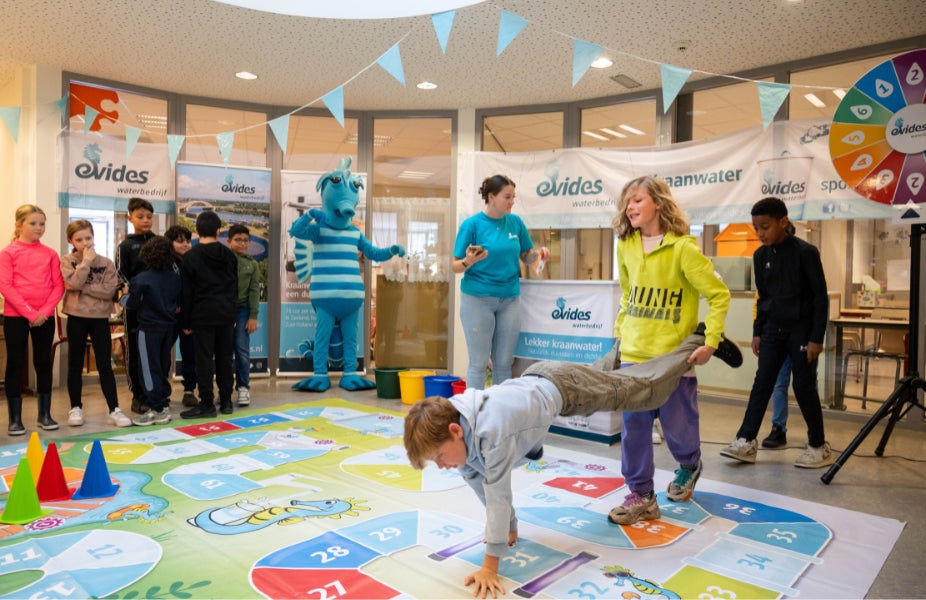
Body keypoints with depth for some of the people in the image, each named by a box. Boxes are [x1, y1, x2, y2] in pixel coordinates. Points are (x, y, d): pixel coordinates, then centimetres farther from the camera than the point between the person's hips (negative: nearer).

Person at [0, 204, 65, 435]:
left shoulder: (50, 254, 6)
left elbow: (58, 286, 2)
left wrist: (44, 312, -11)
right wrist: (29, 312, -16)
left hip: (45, 317, 3)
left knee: (44, 363, 7)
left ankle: (45, 414, 16)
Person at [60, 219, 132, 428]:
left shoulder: (106, 262, 1)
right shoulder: (67, 260, 0)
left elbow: (109, 290, -11)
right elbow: (75, 282, -18)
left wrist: (82, 287, -15)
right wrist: (86, 260, -14)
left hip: (100, 318, 0)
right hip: (76, 318, 0)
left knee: (105, 365, 2)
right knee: (75, 365, 9)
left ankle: (114, 409, 4)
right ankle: (75, 408, 21)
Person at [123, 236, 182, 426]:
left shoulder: (141, 279, -13)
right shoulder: (176, 278, 0)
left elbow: (132, 305, -5)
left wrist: (124, 297, 15)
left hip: (149, 328, -5)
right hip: (169, 326, 5)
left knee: (149, 369, 1)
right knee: (163, 367, 15)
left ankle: (157, 410, 2)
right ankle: (164, 404, 19)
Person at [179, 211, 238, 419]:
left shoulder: (191, 256, -5)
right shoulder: (229, 255, 6)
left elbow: (186, 291, -4)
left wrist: (185, 321, 1)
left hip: (203, 314, -4)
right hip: (226, 313, 4)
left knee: (204, 359, -1)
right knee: (225, 358, 9)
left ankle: (207, 403, 1)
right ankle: (226, 401, 15)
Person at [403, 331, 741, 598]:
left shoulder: (492, 430, -44)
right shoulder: (452, 436, -21)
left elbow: (498, 494, -39)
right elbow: (477, 483, -7)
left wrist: (490, 566, -32)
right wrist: (509, 525, 0)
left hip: (562, 386, -6)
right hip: (537, 379, 6)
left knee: (645, 390, 15)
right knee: (599, 372, 35)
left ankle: (696, 344, 35)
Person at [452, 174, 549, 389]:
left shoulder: (515, 222, 5)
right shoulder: (472, 224, -6)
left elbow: (526, 257, 14)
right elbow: (455, 266, -6)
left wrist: (538, 254, -8)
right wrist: (469, 261, -27)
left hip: (510, 298, 4)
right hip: (477, 298, -4)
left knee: (504, 362, 11)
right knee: (478, 362, 3)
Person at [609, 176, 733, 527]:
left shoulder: (682, 248, -11)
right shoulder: (626, 247, 7)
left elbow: (719, 295, -9)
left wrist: (711, 342, -13)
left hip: (673, 354, -4)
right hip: (634, 353, 5)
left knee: (677, 424, 7)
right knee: (633, 426, 3)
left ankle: (689, 466, 41)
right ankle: (641, 496, 15)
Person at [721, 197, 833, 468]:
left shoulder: (805, 252, -13)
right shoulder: (760, 256, 3)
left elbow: (820, 296, -10)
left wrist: (816, 337, -13)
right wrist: (757, 332, 9)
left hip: (801, 329, -5)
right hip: (773, 329, 5)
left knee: (804, 387, 0)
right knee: (761, 384, 3)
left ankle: (819, 447, 17)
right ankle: (746, 441, 6)